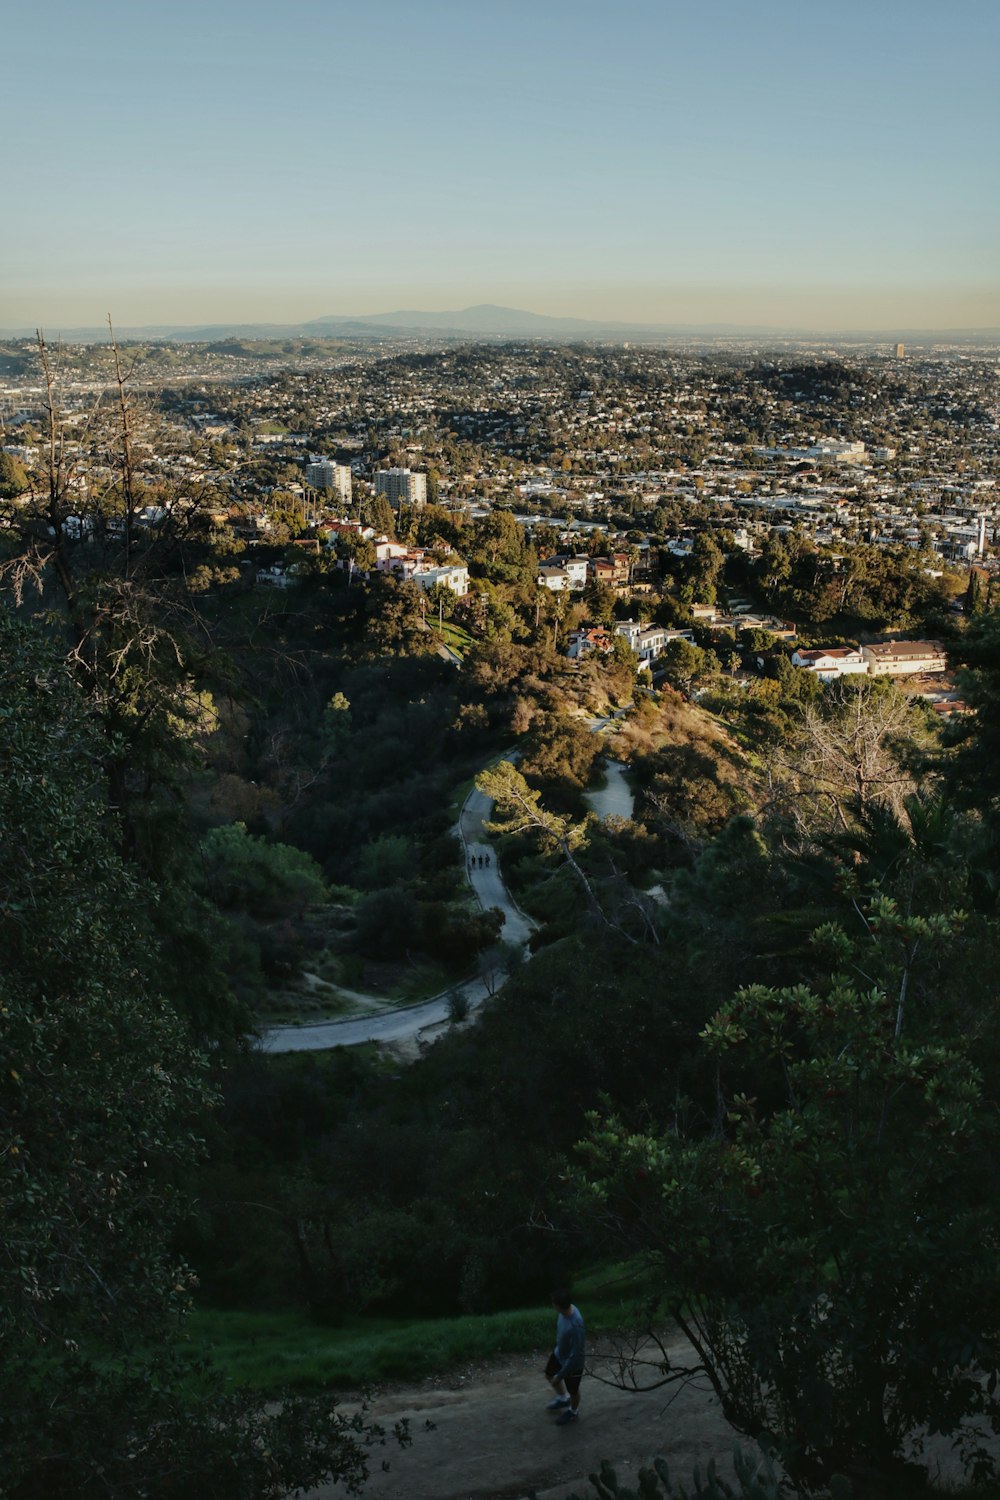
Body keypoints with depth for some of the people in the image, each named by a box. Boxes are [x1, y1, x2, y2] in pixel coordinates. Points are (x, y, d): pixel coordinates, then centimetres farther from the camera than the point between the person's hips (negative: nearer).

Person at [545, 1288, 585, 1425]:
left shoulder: (575, 1326, -44)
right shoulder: (566, 1310, -20)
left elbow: (575, 1355, -34)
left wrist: (560, 1375, -23)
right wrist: (555, 1350, 20)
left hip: (573, 1363, -7)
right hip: (559, 1353, 7)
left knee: (572, 1390, 22)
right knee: (549, 1375, 29)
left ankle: (573, 1412, 52)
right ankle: (563, 1398, 57)